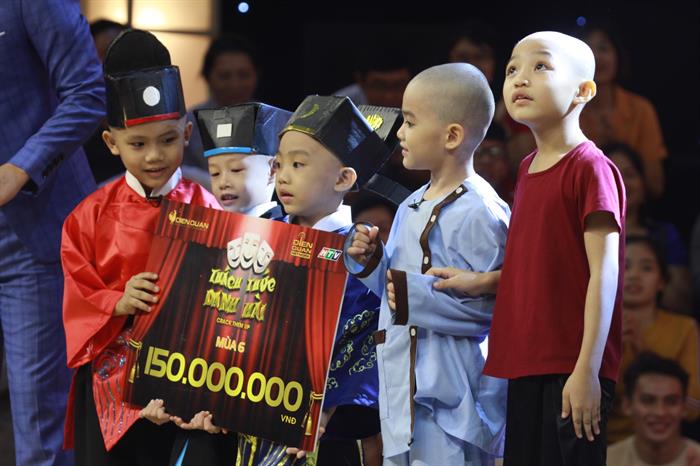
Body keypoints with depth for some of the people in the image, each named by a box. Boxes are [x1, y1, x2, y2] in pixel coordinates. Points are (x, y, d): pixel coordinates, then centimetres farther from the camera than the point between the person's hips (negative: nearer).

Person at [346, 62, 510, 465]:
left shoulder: (479, 214, -16)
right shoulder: (411, 208, 15)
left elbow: (492, 306, -21)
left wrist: (414, 298, -21)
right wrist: (371, 262, 5)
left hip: (450, 397, -10)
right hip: (404, 387, 10)